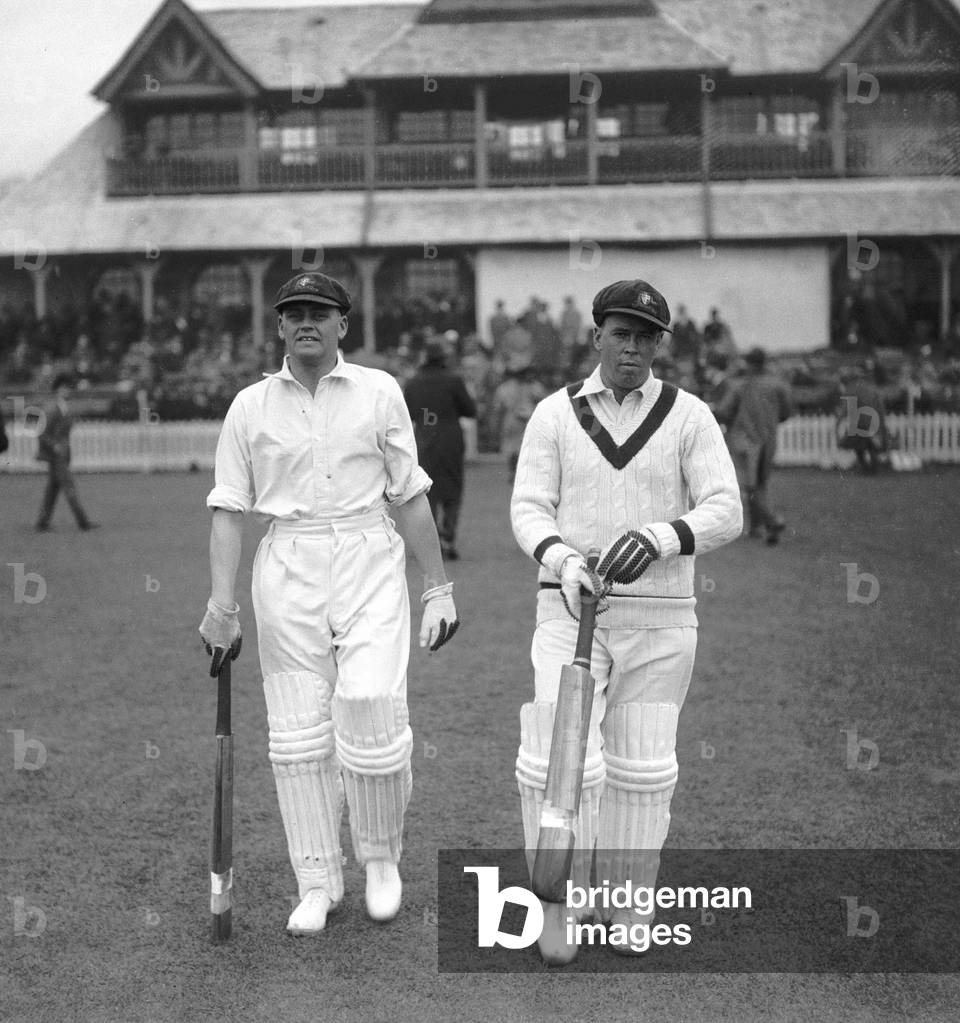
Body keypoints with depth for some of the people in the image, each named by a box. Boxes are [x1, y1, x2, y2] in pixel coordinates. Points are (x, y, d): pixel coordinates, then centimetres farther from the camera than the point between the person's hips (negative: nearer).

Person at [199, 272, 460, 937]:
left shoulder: (379, 391, 6)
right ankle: (318, 883, 14)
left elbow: (409, 496, 7)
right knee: (298, 730, 2)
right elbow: (229, 508, 5)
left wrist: (439, 588, 4)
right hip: (287, 570, 2)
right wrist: (222, 603, -5)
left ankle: (382, 856, 12)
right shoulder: (250, 405, 8)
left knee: (371, 709, -13)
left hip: (370, 562, -1)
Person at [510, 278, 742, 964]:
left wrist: (658, 538, -26)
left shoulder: (689, 416, 1)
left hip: (660, 616, 1)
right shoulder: (555, 414, 4)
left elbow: (725, 512, -7)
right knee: (558, 759, -9)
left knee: (642, 765, 8)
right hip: (570, 609, 0)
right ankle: (558, 904, 9)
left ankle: (625, 903, 25)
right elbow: (528, 507, -1)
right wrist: (561, 559, -21)